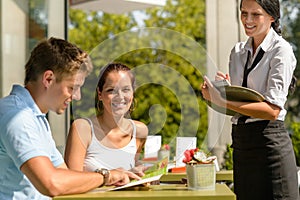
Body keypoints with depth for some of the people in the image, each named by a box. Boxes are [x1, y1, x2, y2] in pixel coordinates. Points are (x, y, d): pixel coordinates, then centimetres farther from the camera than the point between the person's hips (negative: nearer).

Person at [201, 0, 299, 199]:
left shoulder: (281, 50, -8)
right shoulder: (238, 51, 12)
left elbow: (272, 110, -17)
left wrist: (223, 102, -22)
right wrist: (221, 91, -6)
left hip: (269, 140, -6)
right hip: (240, 141, 7)